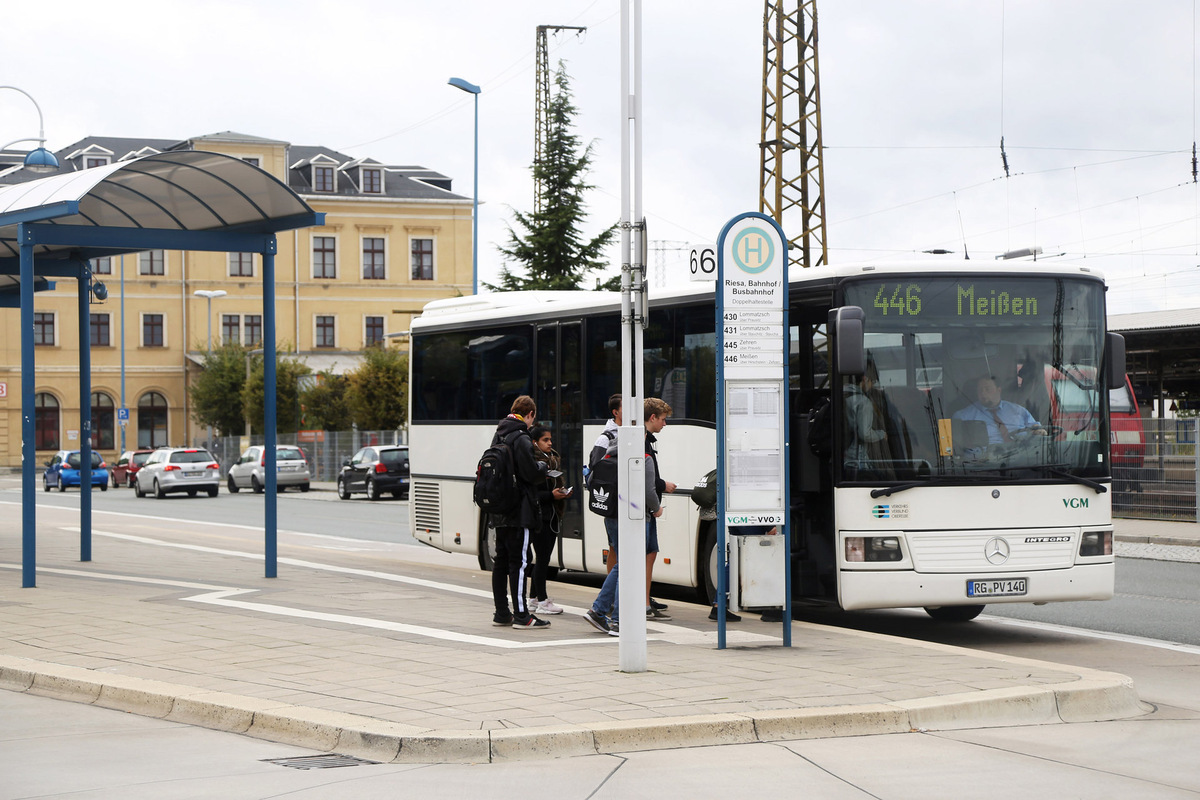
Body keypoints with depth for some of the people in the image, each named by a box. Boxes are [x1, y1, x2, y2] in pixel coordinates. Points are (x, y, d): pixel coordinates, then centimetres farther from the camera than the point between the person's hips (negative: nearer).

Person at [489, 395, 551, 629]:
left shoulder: (499, 436, 14)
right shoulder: (521, 439, -15)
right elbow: (532, 474, -18)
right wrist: (542, 467, 4)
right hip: (519, 512, -9)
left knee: (501, 561, 11)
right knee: (519, 561, -6)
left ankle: (501, 614, 16)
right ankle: (521, 614, -5)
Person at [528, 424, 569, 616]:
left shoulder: (553, 460, 15)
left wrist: (563, 492, 4)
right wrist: (551, 495, -21)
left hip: (551, 515, 9)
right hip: (539, 516, -9)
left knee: (544, 558, 12)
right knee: (542, 558, -5)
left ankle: (534, 597, 19)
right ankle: (542, 601, 0)